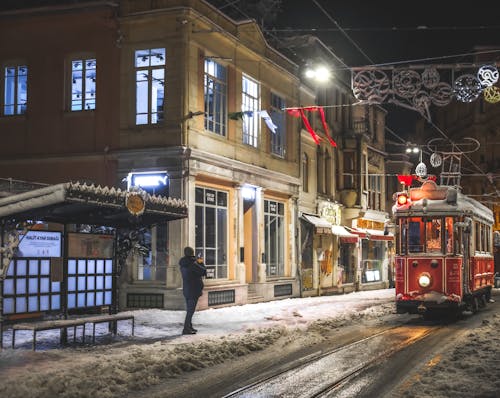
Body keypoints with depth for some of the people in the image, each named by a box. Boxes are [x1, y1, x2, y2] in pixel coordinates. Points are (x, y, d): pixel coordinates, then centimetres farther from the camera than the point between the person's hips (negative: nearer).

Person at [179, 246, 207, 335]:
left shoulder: (183, 264, 4)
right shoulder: (192, 264, -20)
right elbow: (203, 271, -10)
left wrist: (197, 262, 15)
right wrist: (201, 263, 6)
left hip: (186, 289, 8)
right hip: (193, 290, -8)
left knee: (189, 309, 18)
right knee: (191, 310, -5)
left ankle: (189, 327, 28)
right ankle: (186, 329, -8)